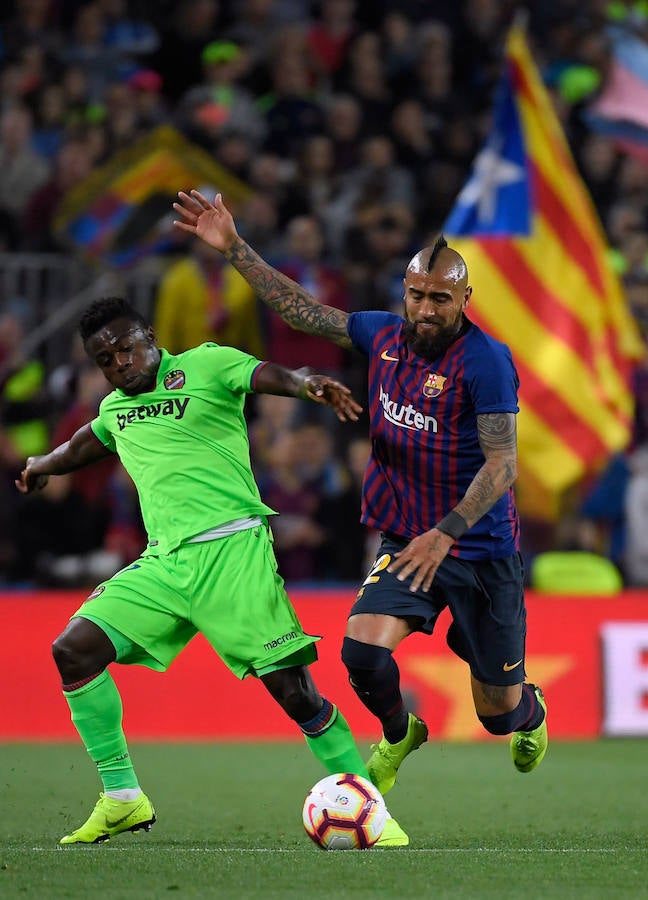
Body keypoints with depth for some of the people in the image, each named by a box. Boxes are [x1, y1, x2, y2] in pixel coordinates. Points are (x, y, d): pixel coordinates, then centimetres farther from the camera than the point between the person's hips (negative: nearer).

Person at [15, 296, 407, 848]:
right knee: (74, 649, -7)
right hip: (163, 563, 7)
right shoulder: (116, 407, 20)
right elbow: (90, 441, 43)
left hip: (231, 549, -6)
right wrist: (43, 466, 64)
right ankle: (122, 799, 0)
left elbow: (270, 375, -18)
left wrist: (309, 384, -41)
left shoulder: (204, 367, 0)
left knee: (292, 689, -14)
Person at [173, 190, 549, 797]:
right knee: (362, 649, -22)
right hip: (406, 540, 4)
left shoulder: (485, 361, -17)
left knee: (500, 714, 5)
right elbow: (302, 311, 12)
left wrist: (446, 533, -30)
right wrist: (233, 249, 8)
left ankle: (532, 713, 47)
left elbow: (502, 464, -21)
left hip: (481, 550, -4)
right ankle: (398, 736, 12)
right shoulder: (384, 336, 1)